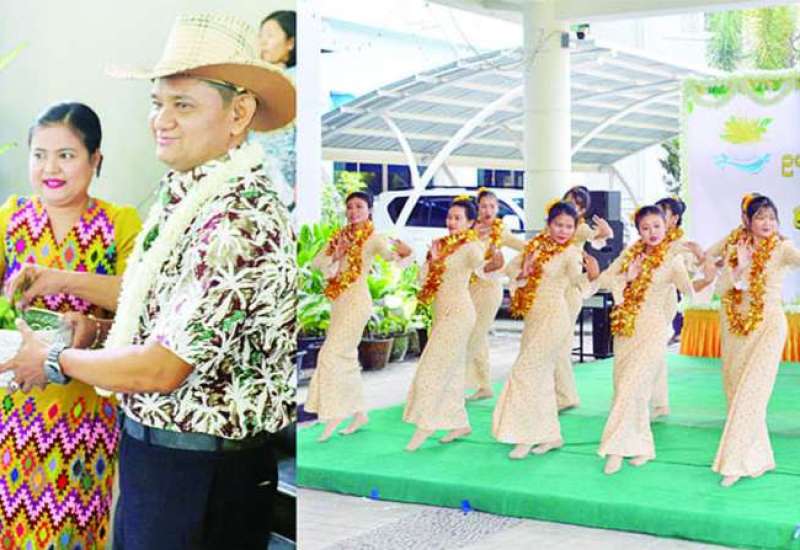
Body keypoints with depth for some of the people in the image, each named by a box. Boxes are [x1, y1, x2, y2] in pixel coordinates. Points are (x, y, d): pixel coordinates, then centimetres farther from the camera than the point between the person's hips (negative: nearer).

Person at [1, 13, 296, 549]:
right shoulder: (183, 193, 3)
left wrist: (53, 362, -10)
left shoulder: (238, 223, -27)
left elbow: (162, 368, -25)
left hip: (201, 477, -8)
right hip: (149, 448, 9)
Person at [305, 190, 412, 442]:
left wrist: (403, 253, -49)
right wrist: (335, 256, -13)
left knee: (332, 354, -11)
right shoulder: (340, 236, 10)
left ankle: (334, 416, -5)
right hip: (339, 301, 8)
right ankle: (359, 413, 21)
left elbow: (390, 253, -28)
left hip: (356, 300, -8)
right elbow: (316, 263, 5)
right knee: (346, 356, 12)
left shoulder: (374, 238, -10)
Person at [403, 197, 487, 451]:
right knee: (451, 370, 12)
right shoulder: (442, 244, 13)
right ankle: (460, 423, 20)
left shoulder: (470, 246, -11)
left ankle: (425, 424, 0)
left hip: (458, 313, -8)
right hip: (442, 312, 8)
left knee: (433, 368, -8)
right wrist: (433, 257, -2)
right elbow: (424, 278, 12)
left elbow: (478, 261, -33)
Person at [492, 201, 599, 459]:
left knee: (525, 372, -9)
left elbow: (576, 278, -29)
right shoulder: (535, 244, 7)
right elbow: (511, 267, 11)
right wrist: (521, 274, -10)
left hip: (553, 317, -7)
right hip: (533, 317, 7)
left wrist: (590, 276, -50)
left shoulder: (571, 252, -11)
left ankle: (527, 436, 0)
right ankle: (550, 434, 22)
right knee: (541, 376, 12)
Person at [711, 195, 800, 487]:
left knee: (750, 392, -11)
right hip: (738, 327, 5)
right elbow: (724, 286, 1)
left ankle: (737, 462, -7)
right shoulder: (736, 250, 9)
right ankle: (757, 458, 23)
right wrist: (740, 268, -17)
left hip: (768, 326, -5)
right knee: (736, 391, 9)